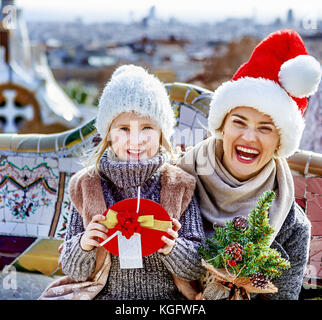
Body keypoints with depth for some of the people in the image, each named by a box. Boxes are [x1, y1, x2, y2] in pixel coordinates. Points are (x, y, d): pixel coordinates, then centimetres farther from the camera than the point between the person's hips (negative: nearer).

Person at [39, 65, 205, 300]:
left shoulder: (180, 186, 0)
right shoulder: (86, 186, 1)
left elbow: (197, 270, -1)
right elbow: (75, 272, 4)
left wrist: (172, 248, -20)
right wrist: (84, 246, -16)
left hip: (168, 297, 0)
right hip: (106, 295, 0)